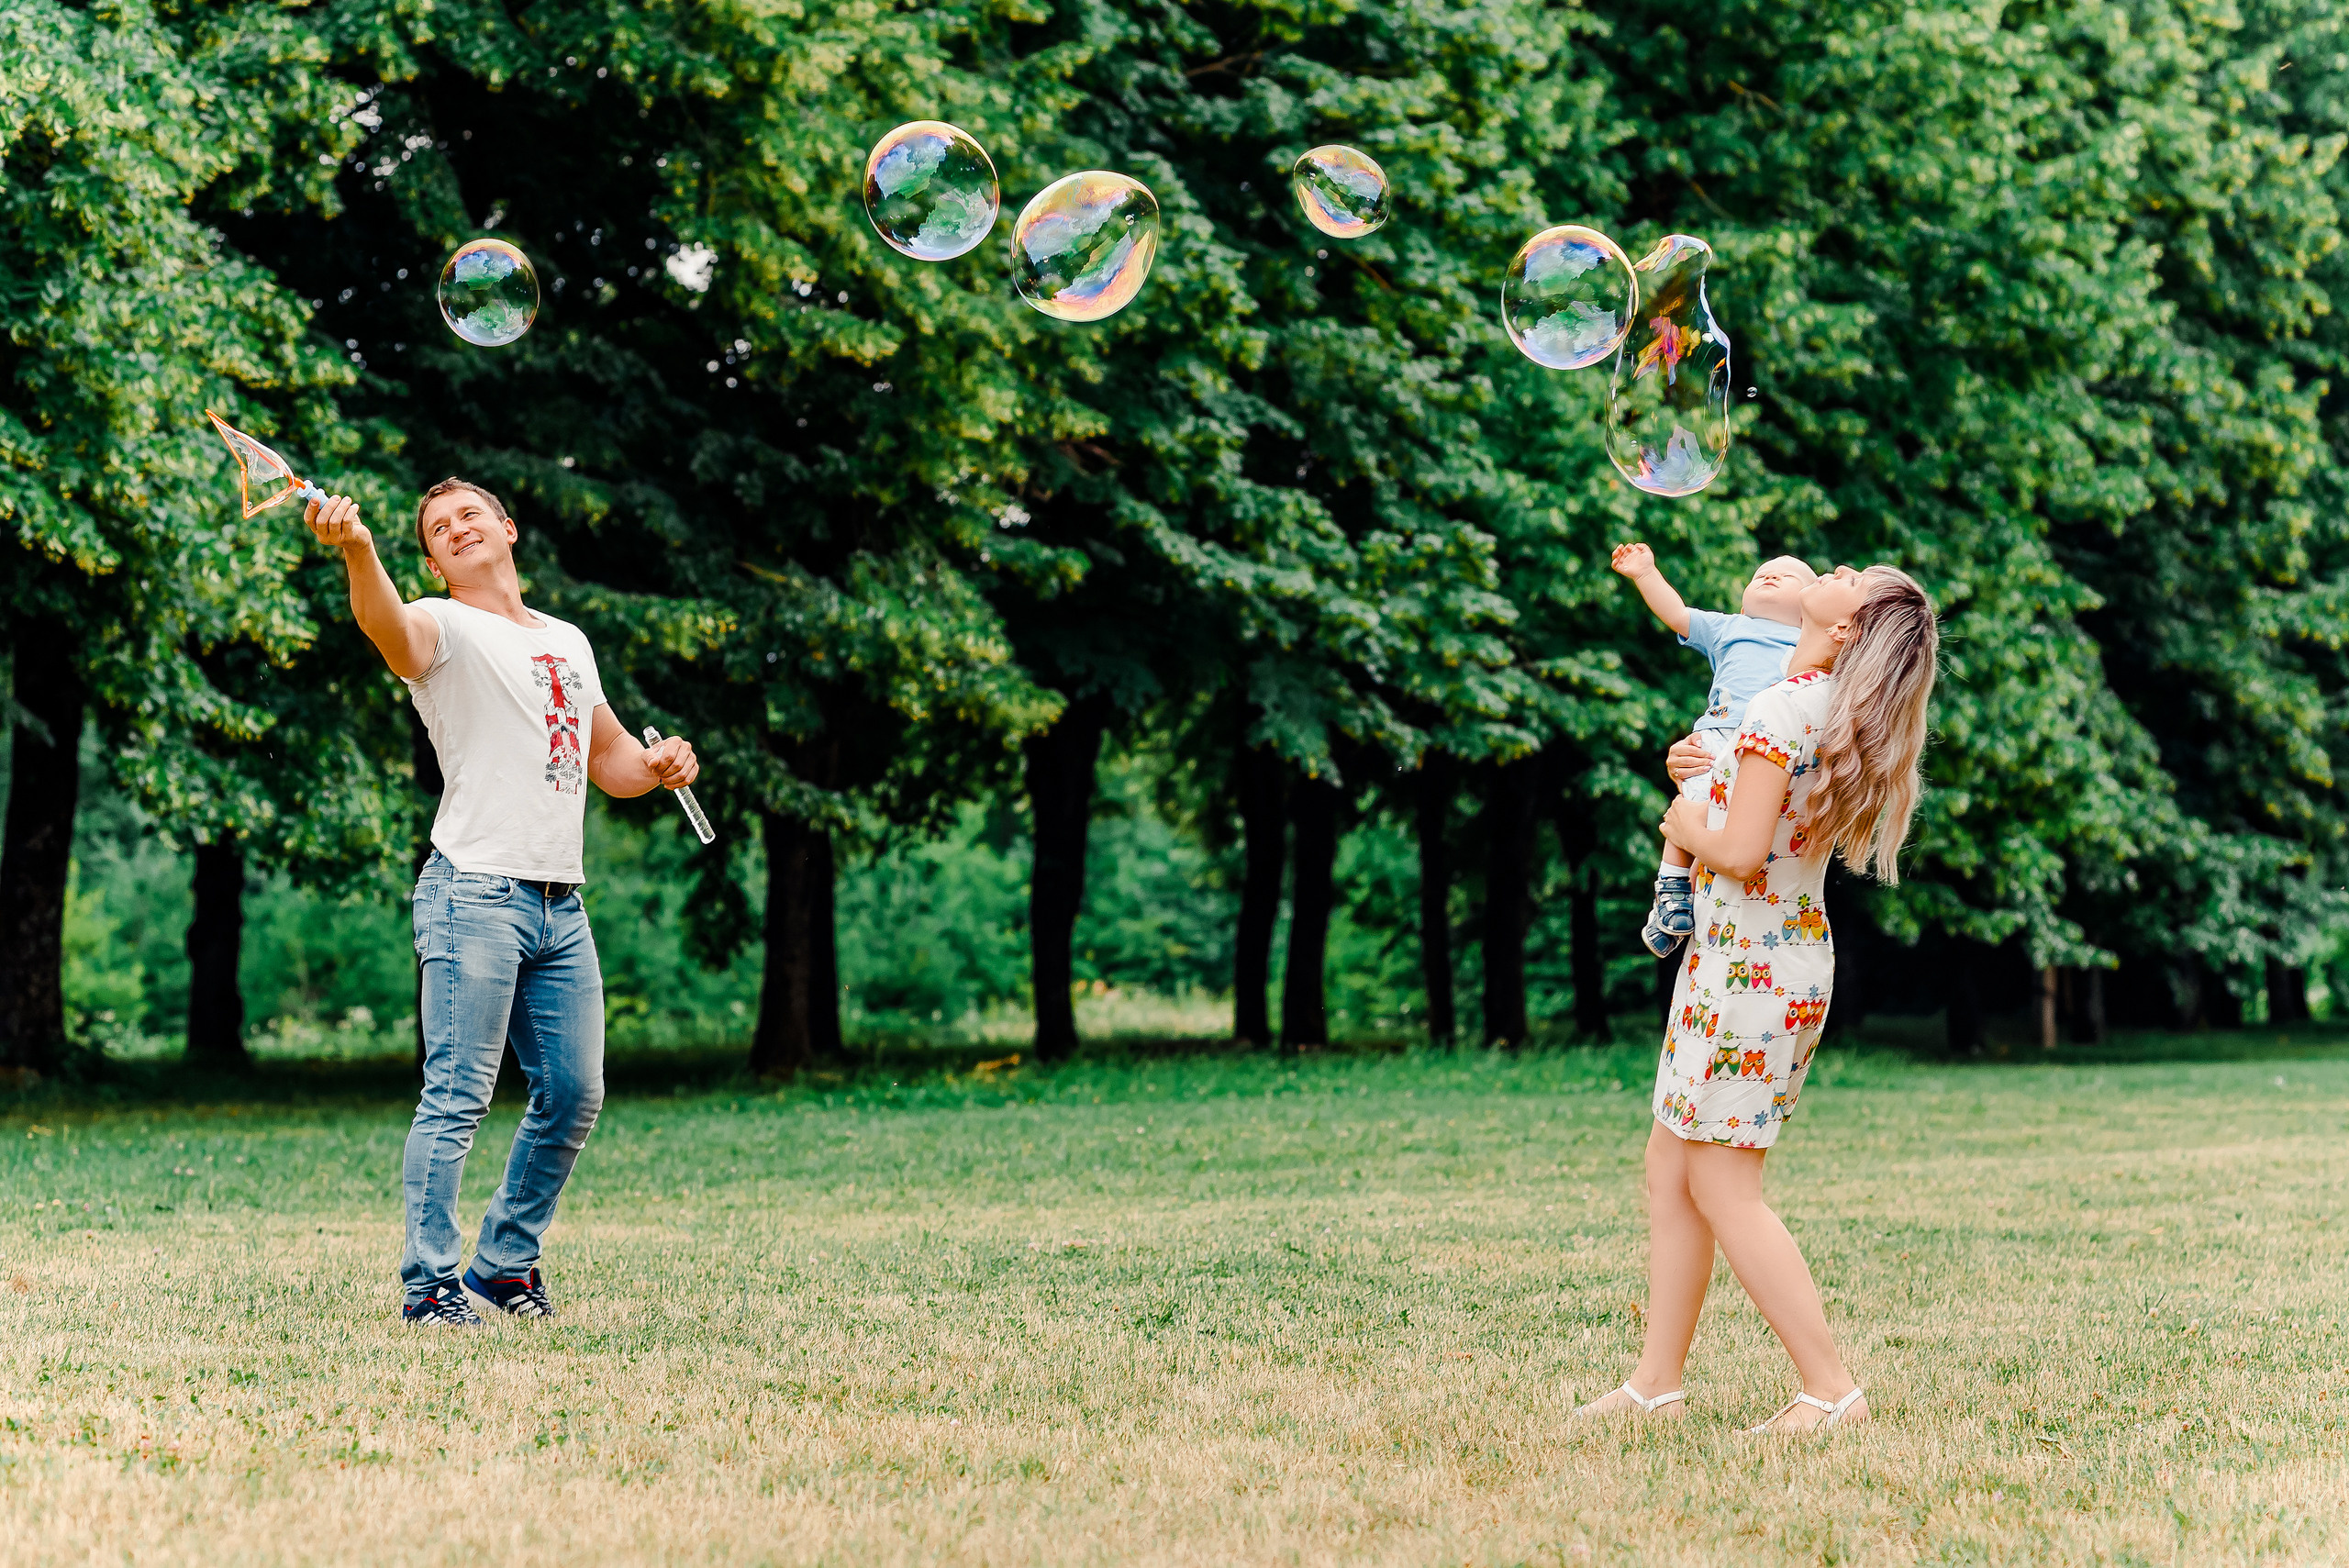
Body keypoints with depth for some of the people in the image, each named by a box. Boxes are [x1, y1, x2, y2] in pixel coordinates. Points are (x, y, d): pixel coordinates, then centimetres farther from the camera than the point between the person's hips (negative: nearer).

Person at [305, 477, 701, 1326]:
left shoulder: (569, 642, 21)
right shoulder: (444, 627, 0)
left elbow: (611, 762, 30)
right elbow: (389, 627, -26)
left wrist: (660, 765, 6)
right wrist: (357, 550, -47)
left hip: (562, 905, 7)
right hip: (475, 893, -7)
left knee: (573, 1095, 9)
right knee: (458, 1096, -9)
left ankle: (505, 1262, 23)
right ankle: (429, 1283, -4)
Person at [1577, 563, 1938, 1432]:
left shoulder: (1780, 710, -19)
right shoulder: (1835, 709, 10)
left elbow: (1741, 851, -25)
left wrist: (1688, 826, -6)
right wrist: (1710, 771, 14)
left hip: (1750, 967, -9)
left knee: (1722, 1188, -5)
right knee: (1670, 1165, 12)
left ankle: (1831, 1388, -4)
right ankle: (1656, 1381, 14)